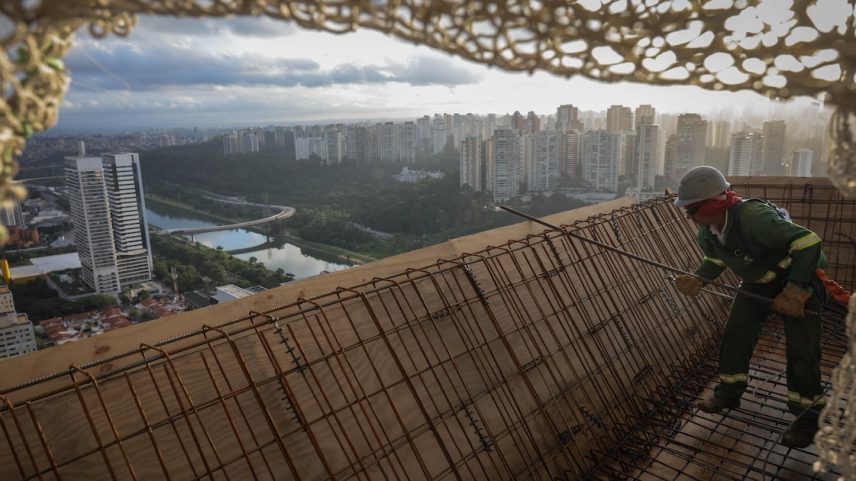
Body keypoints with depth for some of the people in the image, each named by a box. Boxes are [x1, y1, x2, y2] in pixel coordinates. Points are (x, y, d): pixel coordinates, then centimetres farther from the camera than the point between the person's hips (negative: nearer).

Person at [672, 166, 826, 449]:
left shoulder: (754, 218, -39)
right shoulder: (706, 232, -13)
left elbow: (810, 244, -36)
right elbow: (715, 260, 7)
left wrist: (794, 291, -36)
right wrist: (698, 280, -13)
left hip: (800, 276, -7)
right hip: (759, 281, 7)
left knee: (801, 348, -9)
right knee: (736, 332, 3)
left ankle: (809, 416, 7)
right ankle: (729, 393, 19)